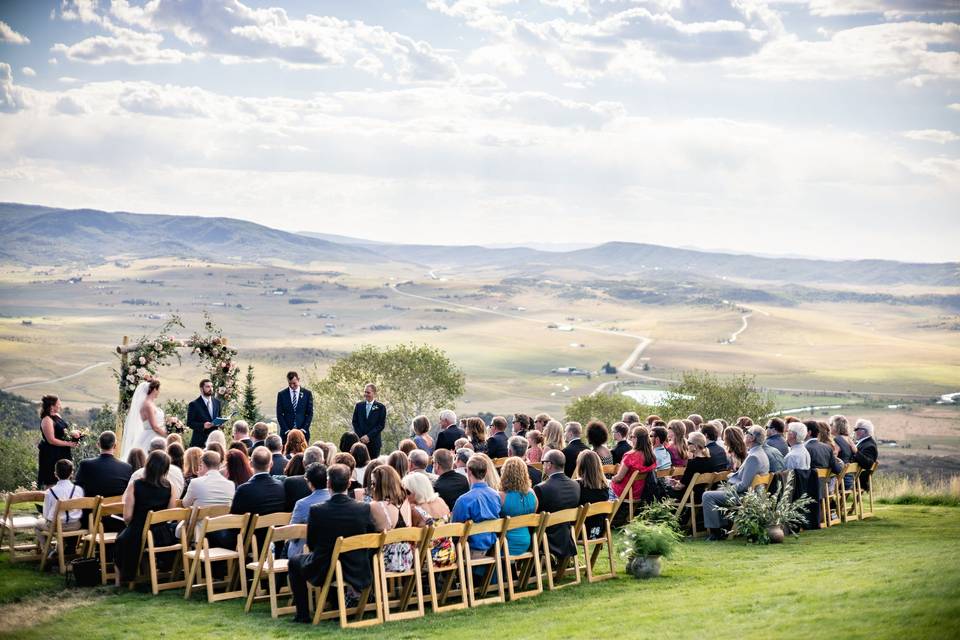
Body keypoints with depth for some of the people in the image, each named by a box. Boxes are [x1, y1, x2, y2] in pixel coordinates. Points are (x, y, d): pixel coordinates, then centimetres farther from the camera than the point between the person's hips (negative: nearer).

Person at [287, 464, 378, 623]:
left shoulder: (316, 510, -17)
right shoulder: (364, 509, -13)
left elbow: (311, 544, -4)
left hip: (324, 572, -2)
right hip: (357, 573, 2)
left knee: (294, 562, 27)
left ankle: (303, 614, 24)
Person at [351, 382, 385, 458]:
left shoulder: (380, 407, 0)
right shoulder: (359, 405, 10)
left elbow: (381, 425, -4)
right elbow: (355, 422, 9)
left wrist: (368, 436, -12)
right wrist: (361, 437, -4)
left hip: (374, 442, -2)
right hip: (360, 440, 2)